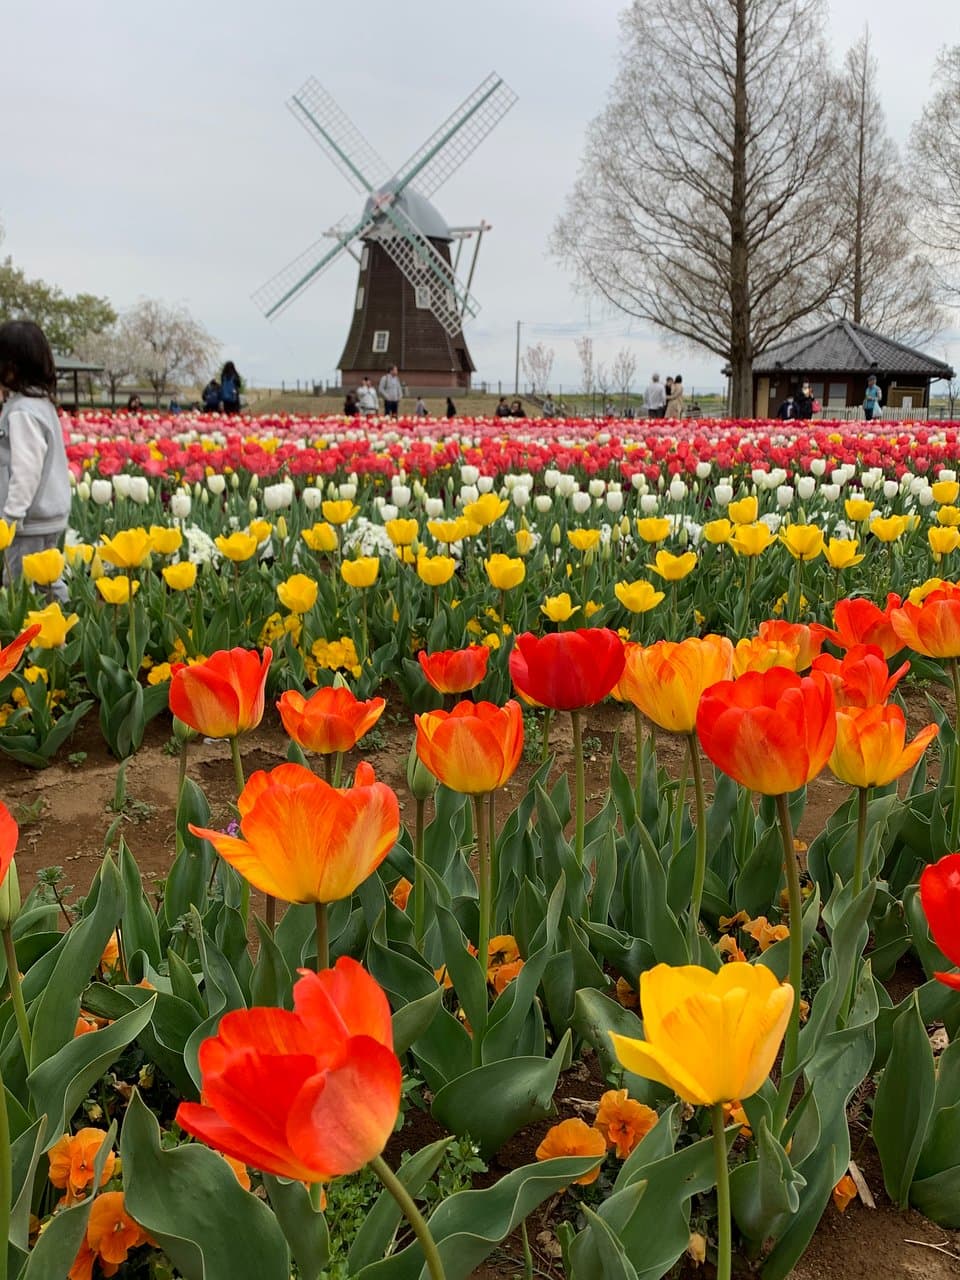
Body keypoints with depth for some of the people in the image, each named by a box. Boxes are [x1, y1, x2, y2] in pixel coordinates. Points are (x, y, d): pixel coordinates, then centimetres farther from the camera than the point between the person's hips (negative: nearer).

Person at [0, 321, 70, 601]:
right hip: (46, 516, 10)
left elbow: (26, 471, -23)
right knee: (45, 586, 16)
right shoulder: (41, 402, 10)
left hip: (31, 522, -10)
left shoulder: (23, 412, -19)